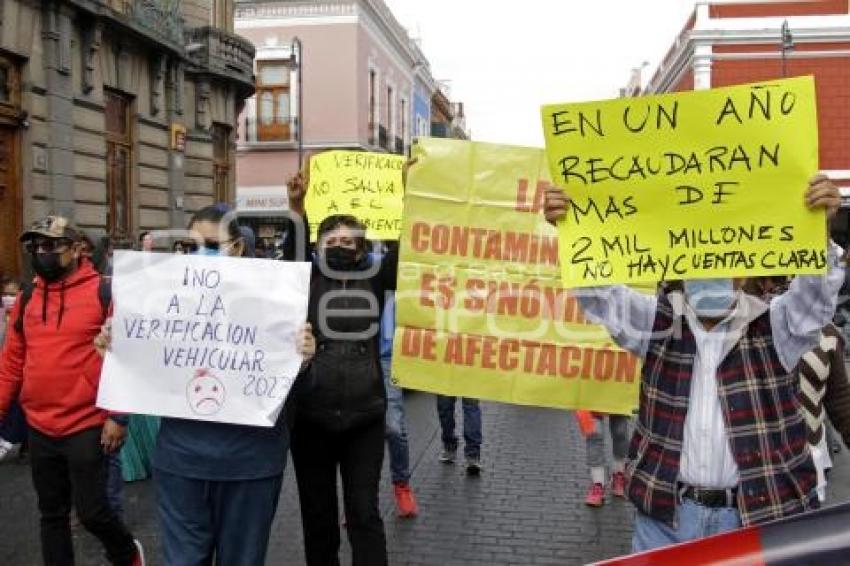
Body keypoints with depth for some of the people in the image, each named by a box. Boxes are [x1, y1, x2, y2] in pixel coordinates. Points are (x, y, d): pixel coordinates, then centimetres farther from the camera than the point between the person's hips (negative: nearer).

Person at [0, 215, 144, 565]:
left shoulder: (104, 292, -8)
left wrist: (117, 416, -13)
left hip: (87, 427, -5)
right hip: (40, 429, 5)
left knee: (91, 511, 3)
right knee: (52, 513, 15)